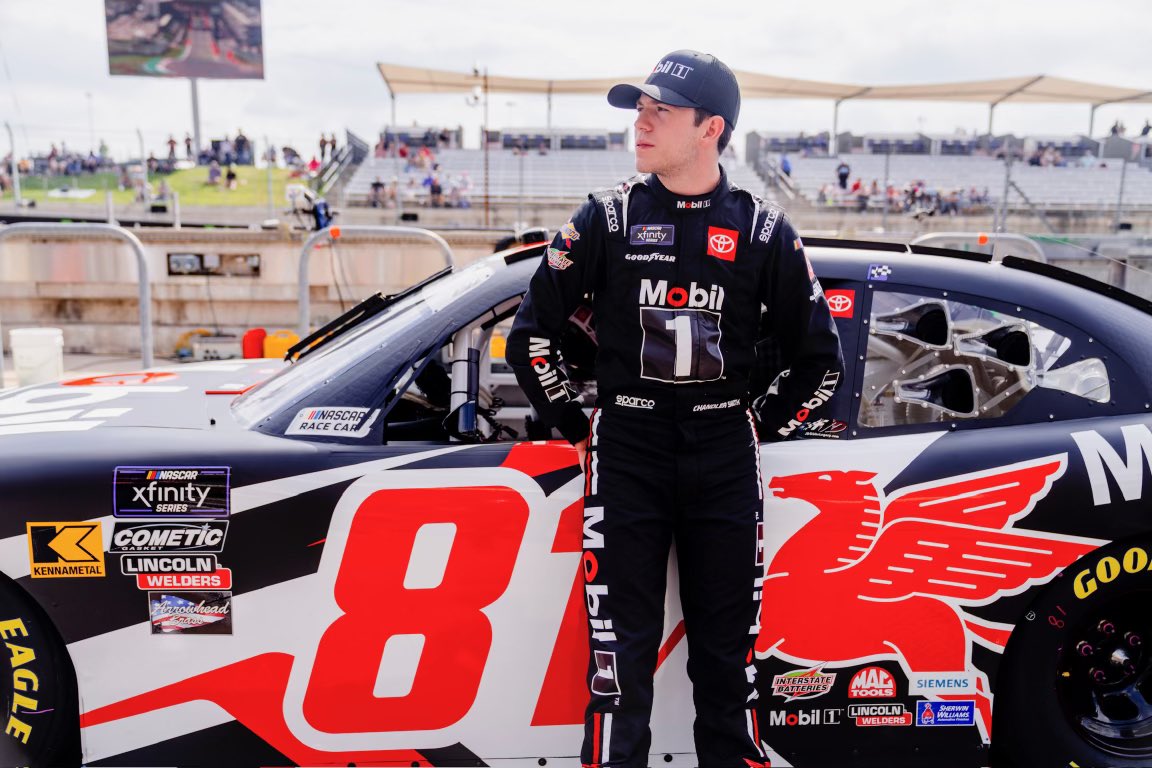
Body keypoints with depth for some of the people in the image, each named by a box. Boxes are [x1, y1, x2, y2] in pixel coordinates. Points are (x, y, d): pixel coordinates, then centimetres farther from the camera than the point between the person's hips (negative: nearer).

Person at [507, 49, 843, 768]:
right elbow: (533, 333, 7)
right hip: (627, 452, 0)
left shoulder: (762, 229, 3)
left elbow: (820, 355, 11)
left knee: (727, 651, 10)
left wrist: (763, 422, 8)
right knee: (621, 649, 3)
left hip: (725, 461, 1)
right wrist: (576, 426, 6)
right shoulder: (609, 217, 3)